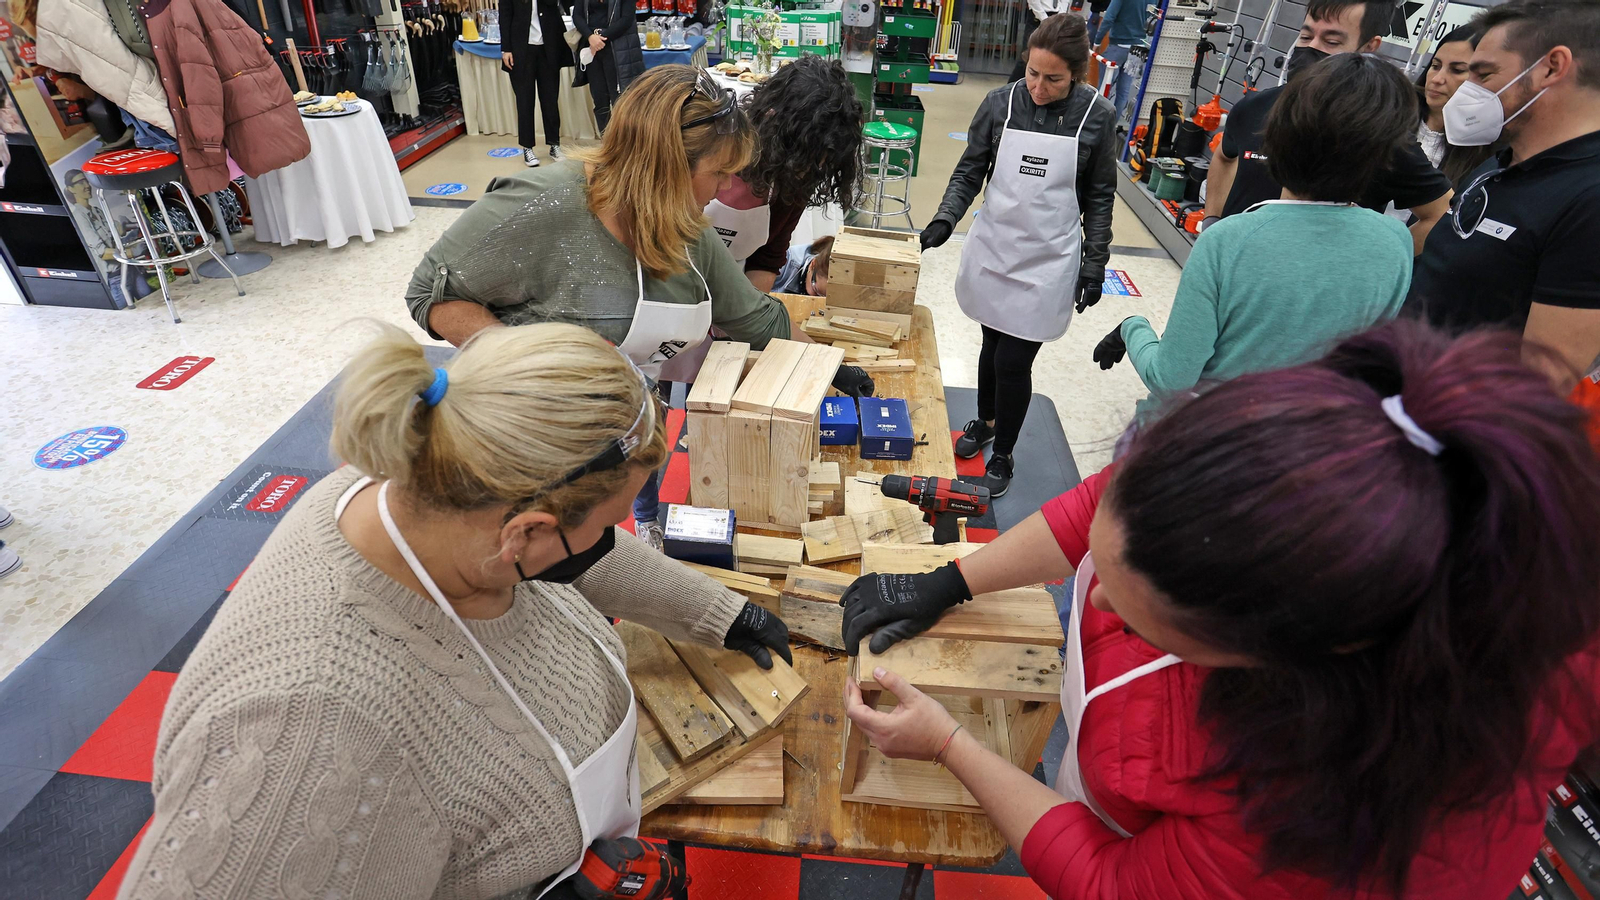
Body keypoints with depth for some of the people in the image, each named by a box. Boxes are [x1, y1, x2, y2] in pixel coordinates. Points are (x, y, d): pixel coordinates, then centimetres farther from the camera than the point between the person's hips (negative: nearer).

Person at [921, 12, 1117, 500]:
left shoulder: (1096, 116, -7)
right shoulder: (1000, 103, -4)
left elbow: (1100, 196, 2)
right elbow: (970, 172, 4)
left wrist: (1094, 263, 0)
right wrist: (945, 219, -11)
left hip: (1047, 262, -2)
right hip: (993, 249, 2)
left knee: (1013, 362, -1)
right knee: (993, 343, 17)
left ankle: (1003, 454, 22)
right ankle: (984, 421, 44)